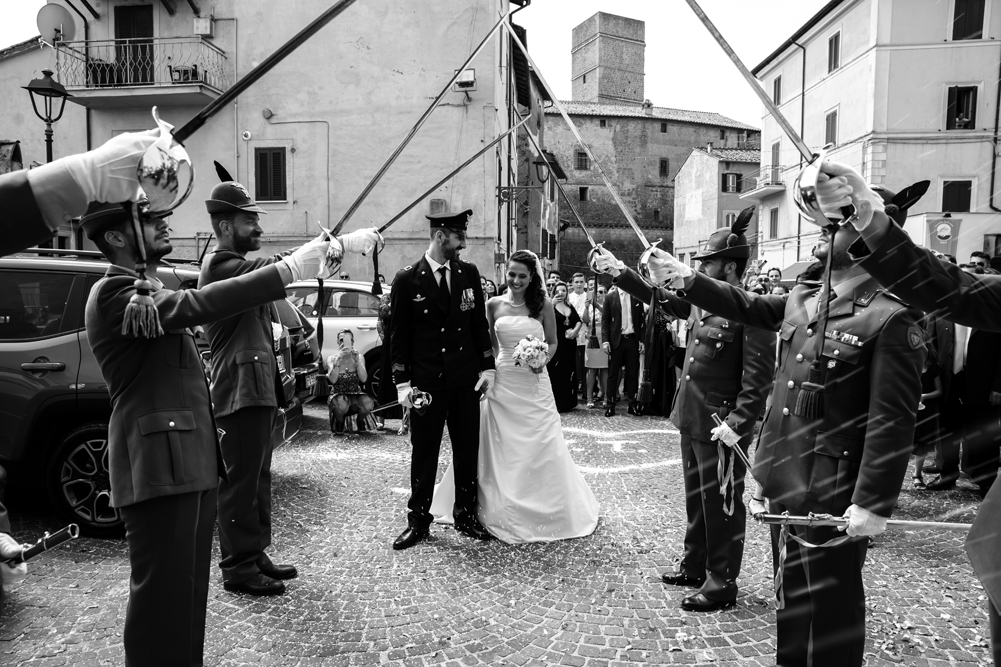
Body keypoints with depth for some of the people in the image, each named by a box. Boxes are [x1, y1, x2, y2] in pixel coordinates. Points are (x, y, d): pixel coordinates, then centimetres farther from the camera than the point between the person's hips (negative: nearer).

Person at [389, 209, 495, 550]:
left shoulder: (469, 273, 4)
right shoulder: (407, 279, -5)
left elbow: (480, 323, 9)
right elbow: (399, 334, -3)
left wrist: (487, 366, 4)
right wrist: (402, 381, -6)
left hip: (466, 378, 3)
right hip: (425, 381, -3)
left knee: (468, 450, 11)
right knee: (424, 452, 7)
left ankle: (466, 515, 26)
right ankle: (418, 520, 21)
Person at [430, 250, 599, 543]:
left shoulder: (544, 305, 0)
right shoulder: (494, 305, 3)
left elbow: (553, 343, 7)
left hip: (535, 384, -1)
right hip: (502, 383, 1)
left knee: (541, 449, 3)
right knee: (501, 450, 7)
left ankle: (547, 512, 22)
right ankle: (503, 511, 24)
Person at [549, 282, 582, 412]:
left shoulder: (571, 307, 14)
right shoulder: (551, 306, -2)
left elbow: (579, 322, 10)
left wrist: (575, 330, -9)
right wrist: (552, 304, -28)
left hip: (570, 344, 5)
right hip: (556, 344, -5)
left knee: (569, 372, 9)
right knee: (555, 372, -4)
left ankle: (568, 402, 19)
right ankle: (556, 403, 3)